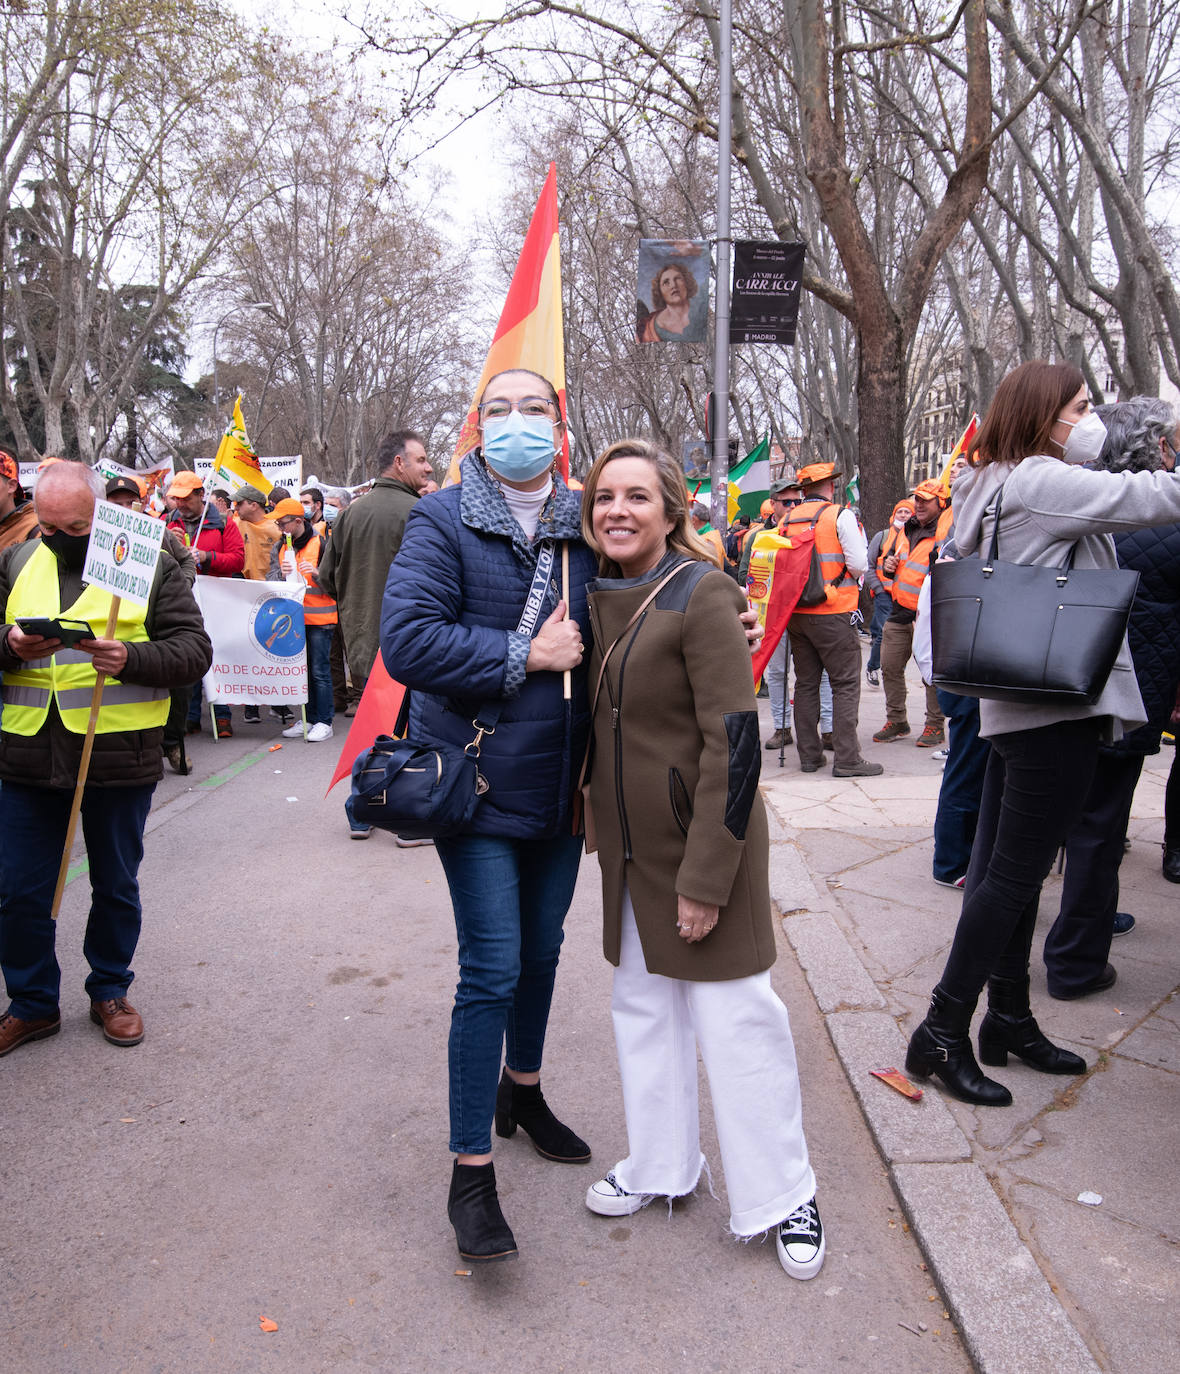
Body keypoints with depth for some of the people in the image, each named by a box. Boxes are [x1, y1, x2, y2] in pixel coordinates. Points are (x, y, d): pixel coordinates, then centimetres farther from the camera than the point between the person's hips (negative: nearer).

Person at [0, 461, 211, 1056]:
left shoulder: (151, 566, -1)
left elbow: (194, 648, -6)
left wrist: (131, 659, -23)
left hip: (119, 758, -2)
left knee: (116, 886, 13)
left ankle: (109, 991, 33)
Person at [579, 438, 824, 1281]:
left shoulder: (700, 594, -16)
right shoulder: (598, 597, 6)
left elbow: (734, 742, -19)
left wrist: (707, 874, -20)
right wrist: (605, 836, 11)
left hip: (703, 842, -7)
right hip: (630, 846, 7)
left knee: (734, 1015, 2)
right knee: (643, 1006, 17)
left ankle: (785, 1198, 23)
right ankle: (661, 1167, 37)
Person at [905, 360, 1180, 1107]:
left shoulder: (996, 485, 18)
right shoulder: (1040, 481, -12)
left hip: (1016, 703, 10)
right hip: (1056, 704, -10)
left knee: (1006, 868, 14)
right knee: (1015, 871, -6)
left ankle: (1009, 1018, 26)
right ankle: (943, 1032, 1)